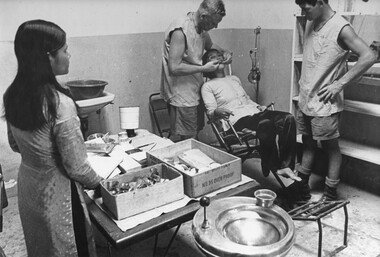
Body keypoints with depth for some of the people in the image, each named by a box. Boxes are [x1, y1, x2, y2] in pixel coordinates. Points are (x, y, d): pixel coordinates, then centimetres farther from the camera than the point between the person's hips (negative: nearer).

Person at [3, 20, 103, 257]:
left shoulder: (13, 94, -5)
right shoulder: (60, 103, -29)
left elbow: (16, 145, 9)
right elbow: (77, 167, -22)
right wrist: (98, 182, -4)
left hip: (27, 185, 7)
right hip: (57, 193, -7)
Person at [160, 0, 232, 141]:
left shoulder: (202, 28, 5)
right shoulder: (180, 30, -22)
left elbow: (210, 45, 27)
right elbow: (174, 68, -25)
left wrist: (225, 52, 7)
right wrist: (204, 68, -20)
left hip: (195, 91, 8)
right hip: (182, 96, -8)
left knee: (196, 136, 15)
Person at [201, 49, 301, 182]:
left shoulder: (235, 78, 29)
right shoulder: (208, 86, 9)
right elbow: (210, 110, -2)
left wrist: (259, 106, 12)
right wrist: (218, 111, -25)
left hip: (254, 112, 7)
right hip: (236, 120, -7)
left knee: (288, 118, -19)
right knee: (267, 123, -36)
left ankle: (285, 166, -19)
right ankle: (273, 166, -17)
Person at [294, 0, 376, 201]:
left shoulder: (341, 28, -15)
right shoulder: (310, 23, 7)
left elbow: (368, 57, -19)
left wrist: (340, 84, -20)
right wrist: (303, 82, 9)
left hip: (324, 103, -7)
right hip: (305, 99, 7)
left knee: (330, 147, 6)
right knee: (308, 144, 16)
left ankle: (330, 195, 18)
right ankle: (302, 187, 28)